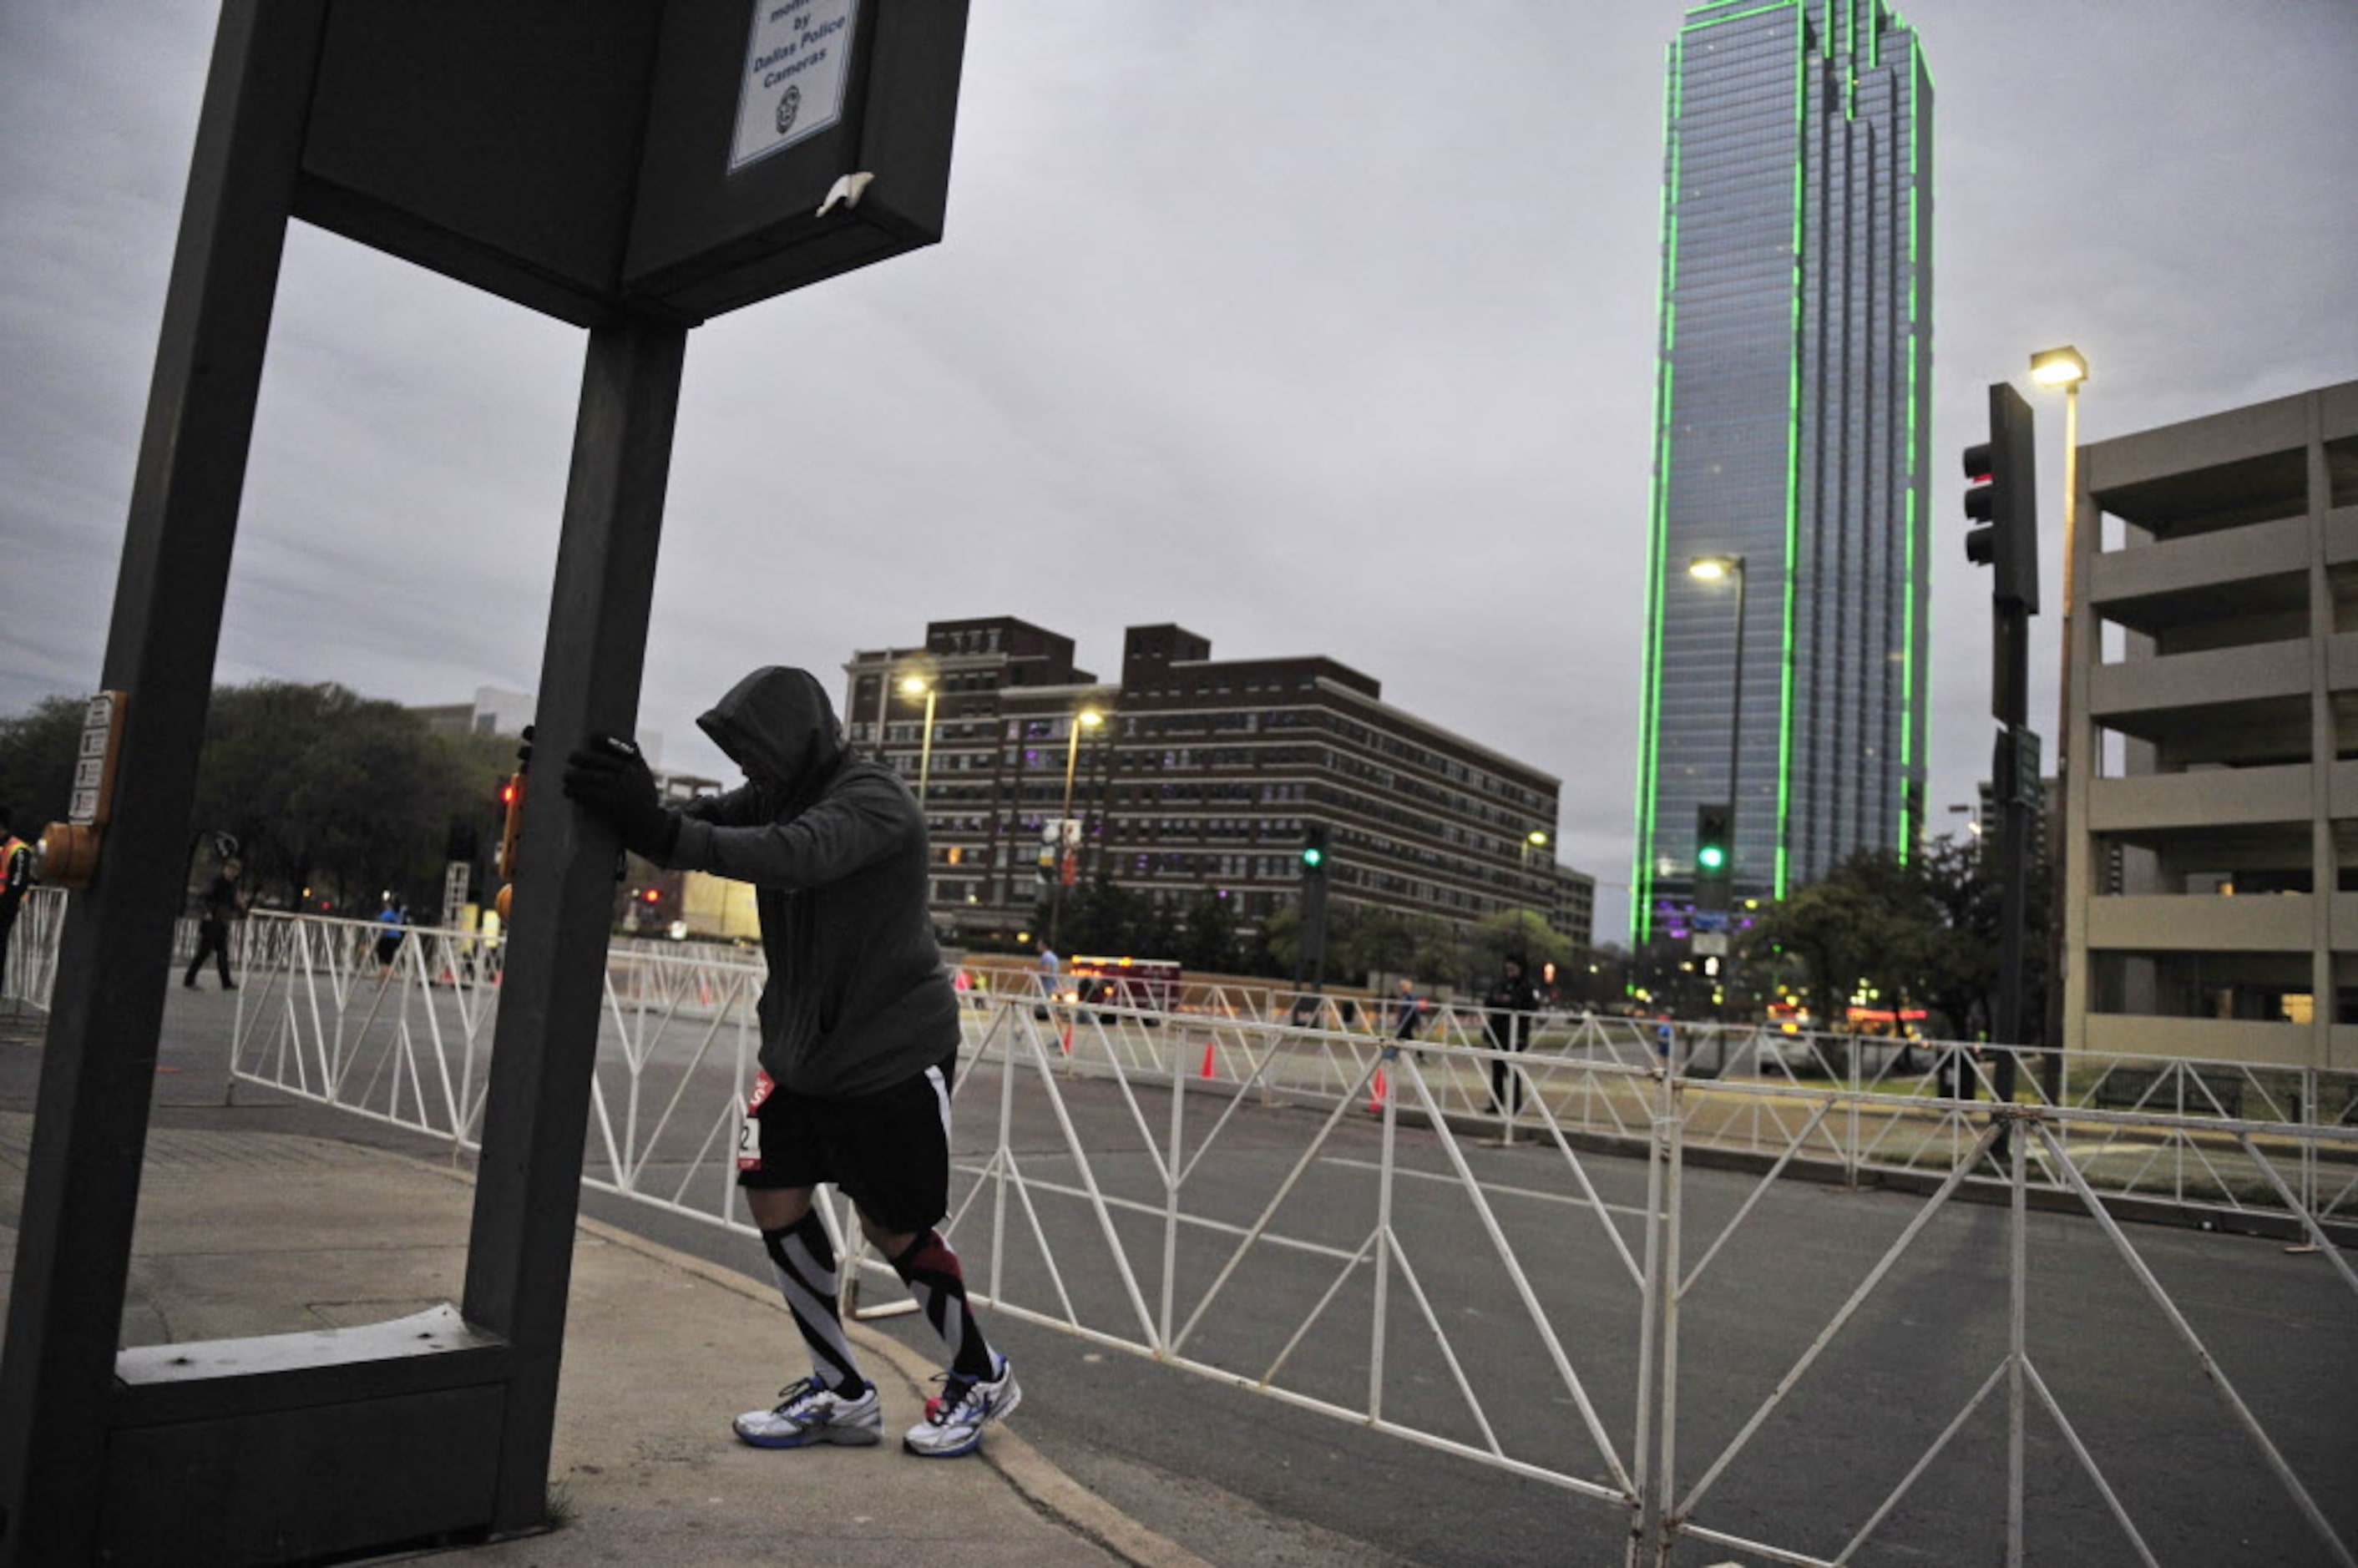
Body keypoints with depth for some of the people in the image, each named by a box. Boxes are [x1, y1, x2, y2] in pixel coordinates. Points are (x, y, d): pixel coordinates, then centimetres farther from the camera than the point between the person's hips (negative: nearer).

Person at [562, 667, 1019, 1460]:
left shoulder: (874, 799, -21)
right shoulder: (776, 795, 4)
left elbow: (798, 855, -40)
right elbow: (703, 823, -8)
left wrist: (662, 832, -48)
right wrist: (628, 795, -27)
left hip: (892, 1052, -8)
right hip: (799, 1045, 8)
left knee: (892, 1227, 2)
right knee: (774, 1198, 4)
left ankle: (981, 1379, 27)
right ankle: (841, 1394, 21)